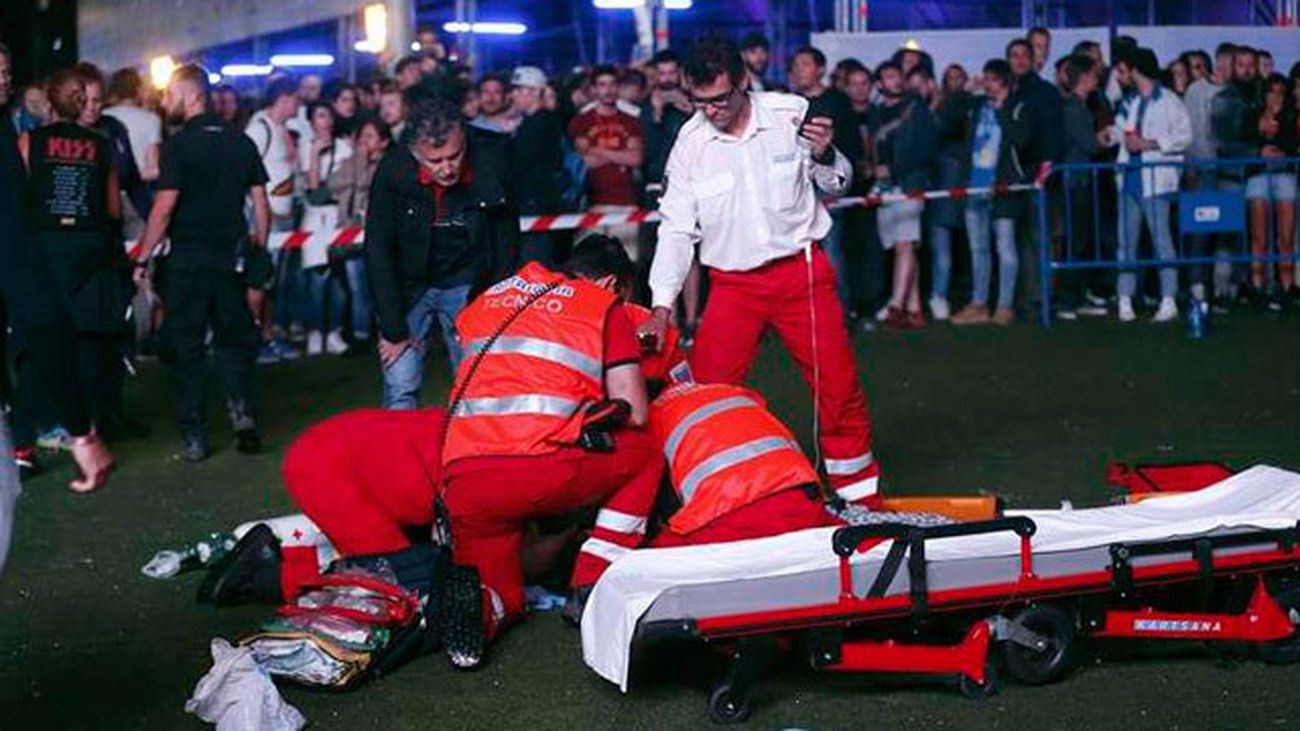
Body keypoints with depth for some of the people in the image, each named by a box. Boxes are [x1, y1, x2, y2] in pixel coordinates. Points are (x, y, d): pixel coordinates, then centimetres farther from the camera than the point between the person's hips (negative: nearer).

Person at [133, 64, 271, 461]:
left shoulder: (179, 145, -9)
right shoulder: (241, 142, 7)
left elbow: (163, 208, -13)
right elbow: (261, 204, 8)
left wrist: (143, 259, -6)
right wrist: (259, 250, 17)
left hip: (188, 257, -4)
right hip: (232, 256, 4)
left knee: (186, 346, 4)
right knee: (234, 338, 15)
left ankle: (195, 437, 5)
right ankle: (241, 410, -4)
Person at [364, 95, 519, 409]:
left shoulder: (491, 165, -17)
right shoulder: (392, 173, -19)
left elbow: (506, 241, -4)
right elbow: (378, 254, -11)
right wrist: (393, 330, -12)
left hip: (467, 285, 1)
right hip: (408, 286, -1)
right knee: (401, 391, -6)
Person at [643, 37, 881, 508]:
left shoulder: (791, 115, -7)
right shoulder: (690, 142, -5)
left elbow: (835, 188, 7)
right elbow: (677, 226, 0)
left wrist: (825, 156, -16)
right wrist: (662, 306, -7)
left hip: (801, 271, -1)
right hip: (732, 284, 1)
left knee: (838, 384, 0)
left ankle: (860, 492, 18)